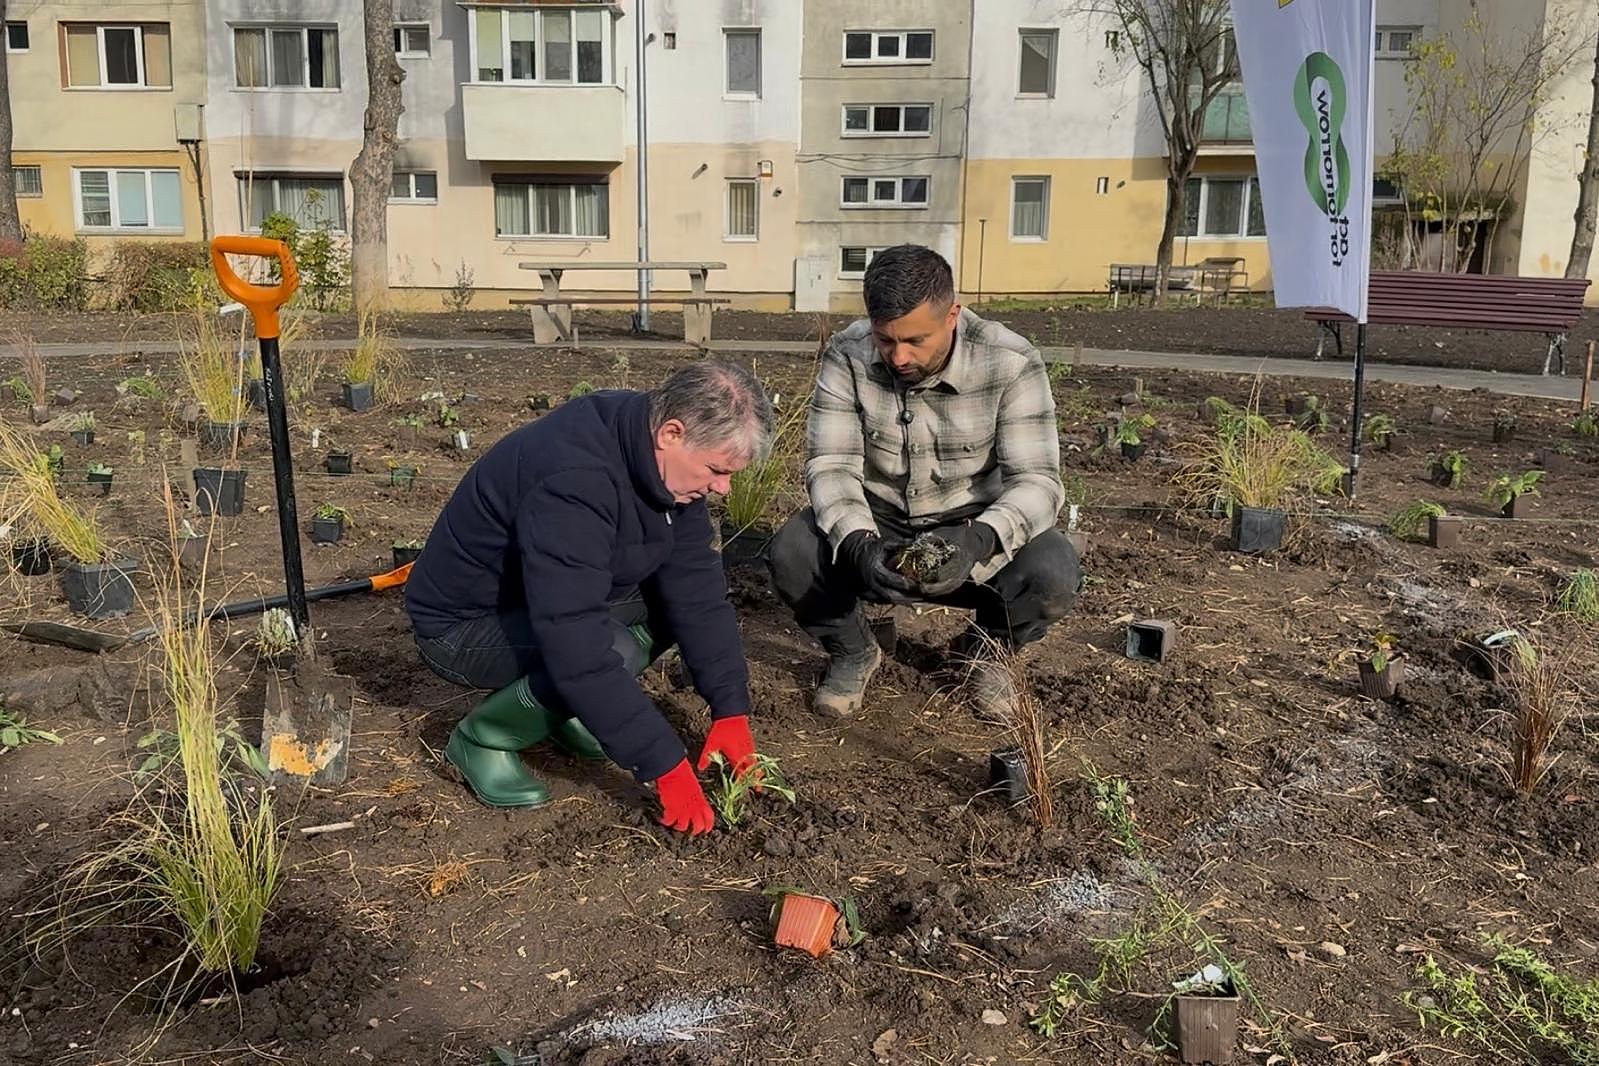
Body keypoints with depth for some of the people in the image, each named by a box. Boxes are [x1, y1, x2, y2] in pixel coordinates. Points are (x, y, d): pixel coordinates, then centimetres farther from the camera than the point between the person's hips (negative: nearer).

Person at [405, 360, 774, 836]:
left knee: (685, 594, -5)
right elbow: (579, 644, -39)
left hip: (552, 602, 8)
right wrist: (666, 766, -35)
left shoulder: (661, 457, -10)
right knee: (614, 651, -32)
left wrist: (731, 708, -13)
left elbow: (696, 586, -7)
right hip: (462, 625, -8)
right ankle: (482, 736, -7)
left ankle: (563, 708, 8)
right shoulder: (573, 480, -36)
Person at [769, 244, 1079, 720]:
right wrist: (858, 543, -38)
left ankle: (984, 649, 7)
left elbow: (1036, 479, -22)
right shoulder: (847, 356, -15)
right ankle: (852, 652, 6)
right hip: (876, 523, 1)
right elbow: (830, 464, -17)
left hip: (972, 528, -1)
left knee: (1052, 574, -31)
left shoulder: (1011, 364, -20)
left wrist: (981, 538, -43)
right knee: (791, 553, -28)